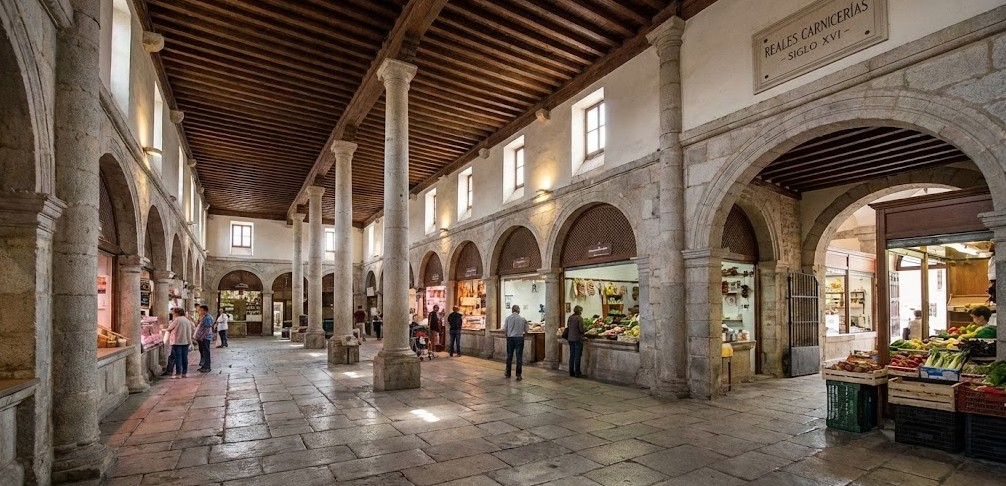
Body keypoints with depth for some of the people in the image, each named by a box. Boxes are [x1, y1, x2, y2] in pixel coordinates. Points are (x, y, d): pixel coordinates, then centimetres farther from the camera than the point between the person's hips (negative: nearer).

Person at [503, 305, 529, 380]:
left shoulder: (508, 318, -2)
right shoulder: (522, 319, -3)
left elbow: (504, 329, -1)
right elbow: (526, 331, 2)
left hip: (510, 338, 1)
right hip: (519, 338, -1)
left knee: (509, 356, 12)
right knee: (519, 357, 3)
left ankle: (508, 373, 22)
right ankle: (518, 375, 3)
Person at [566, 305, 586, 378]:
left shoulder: (570, 318, 6)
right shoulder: (579, 318, -13)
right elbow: (581, 330, -16)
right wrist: (585, 330, 6)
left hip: (570, 339, 6)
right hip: (578, 339, -6)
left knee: (572, 355, 13)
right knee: (577, 356, 1)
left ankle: (571, 372, 17)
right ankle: (577, 373, 5)